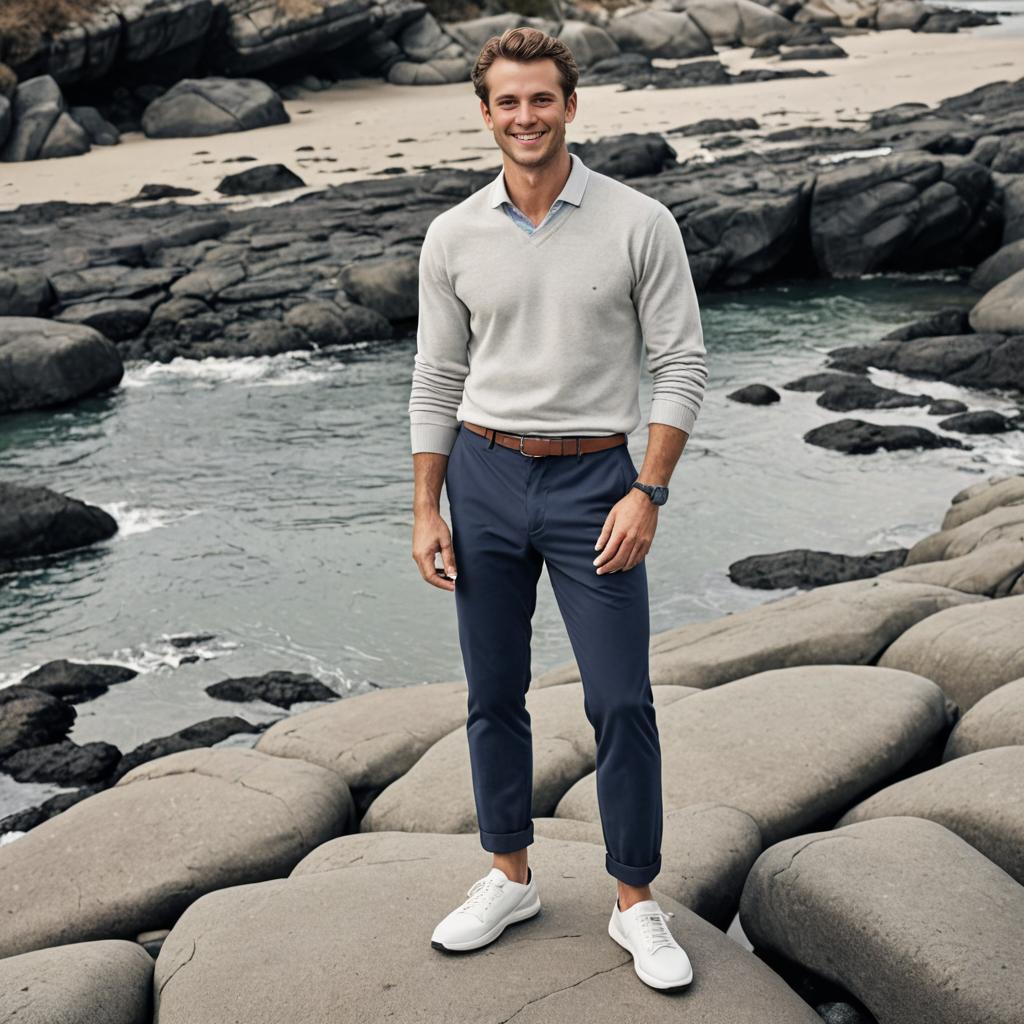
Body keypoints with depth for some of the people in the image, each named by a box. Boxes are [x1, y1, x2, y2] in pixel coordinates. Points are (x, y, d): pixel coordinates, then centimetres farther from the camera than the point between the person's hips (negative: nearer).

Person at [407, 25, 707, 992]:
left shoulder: (640, 223, -6)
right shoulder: (453, 236, 1)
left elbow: (681, 364, -5)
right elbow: (436, 380, 7)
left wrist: (648, 494, -13)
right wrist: (425, 511, 2)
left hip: (594, 482, -2)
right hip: (484, 479, 3)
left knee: (621, 703, -1)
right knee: (493, 695, 11)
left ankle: (636, 903, 14)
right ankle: (509, 878, 28)